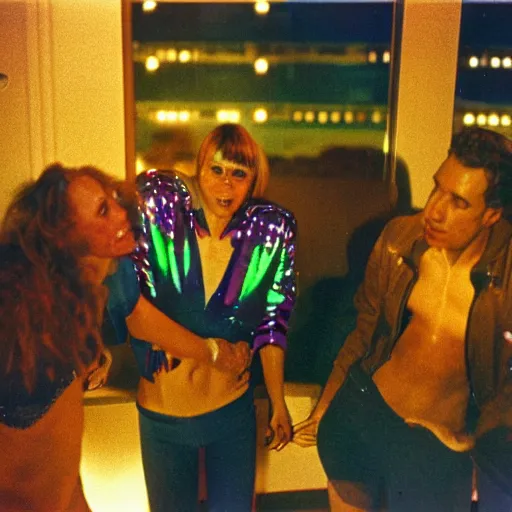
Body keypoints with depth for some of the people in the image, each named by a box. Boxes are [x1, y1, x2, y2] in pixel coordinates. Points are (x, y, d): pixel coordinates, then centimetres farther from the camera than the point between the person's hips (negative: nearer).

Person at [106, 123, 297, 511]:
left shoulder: (272, 231, -10)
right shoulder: (158, 206, -15)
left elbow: (272, 322, -1)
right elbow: (126, 296, -11)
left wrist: (278, 403, 3)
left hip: (233, 404, 1)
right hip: (162, 408, 0)